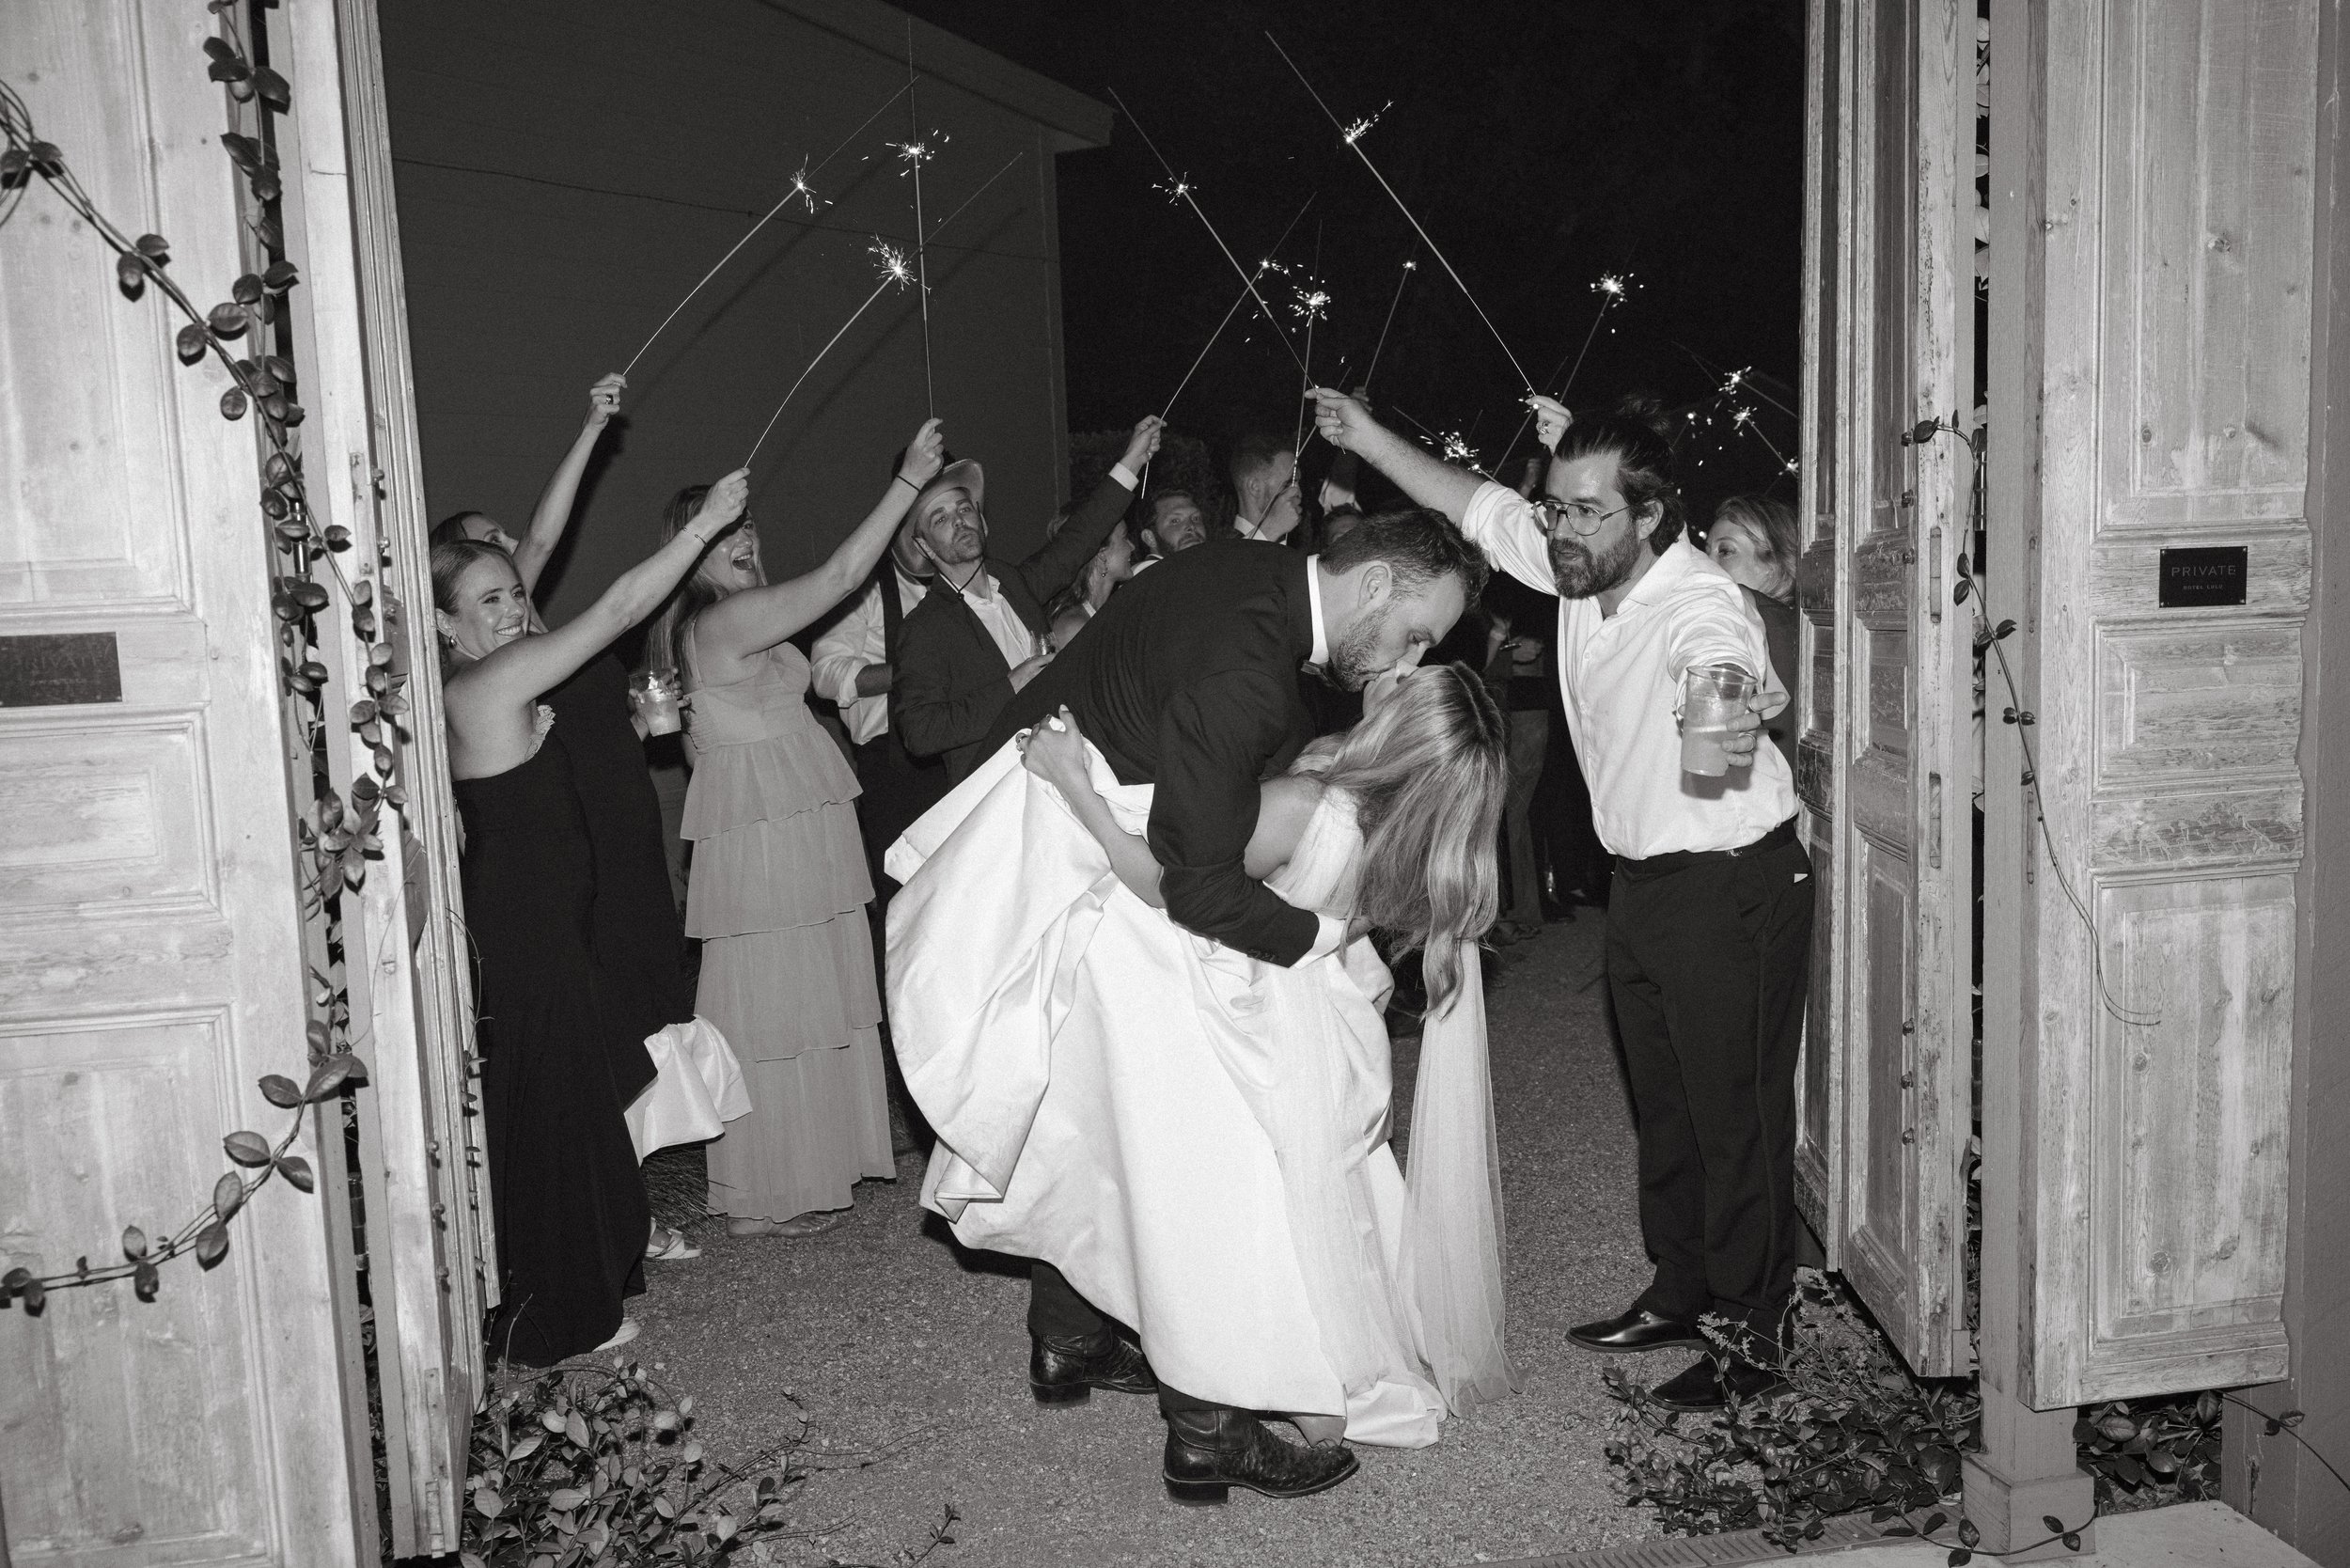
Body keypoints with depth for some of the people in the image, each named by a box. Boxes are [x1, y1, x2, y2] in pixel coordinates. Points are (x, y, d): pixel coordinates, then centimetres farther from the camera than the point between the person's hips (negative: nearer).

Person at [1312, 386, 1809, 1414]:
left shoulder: (1700, 608, -28)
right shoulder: (1582, 567, -4)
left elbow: (1721, 670, -51)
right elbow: (1476, 503, 8)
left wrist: (1733, 714, -74)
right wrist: (1368, 437, 3)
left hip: (1733, 884, -9)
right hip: (1642, 879, 9)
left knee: (1738, 1110, 1)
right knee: (1662, 1100, 19)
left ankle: (1755, 1329, 16)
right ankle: (1679, 1291, 35)